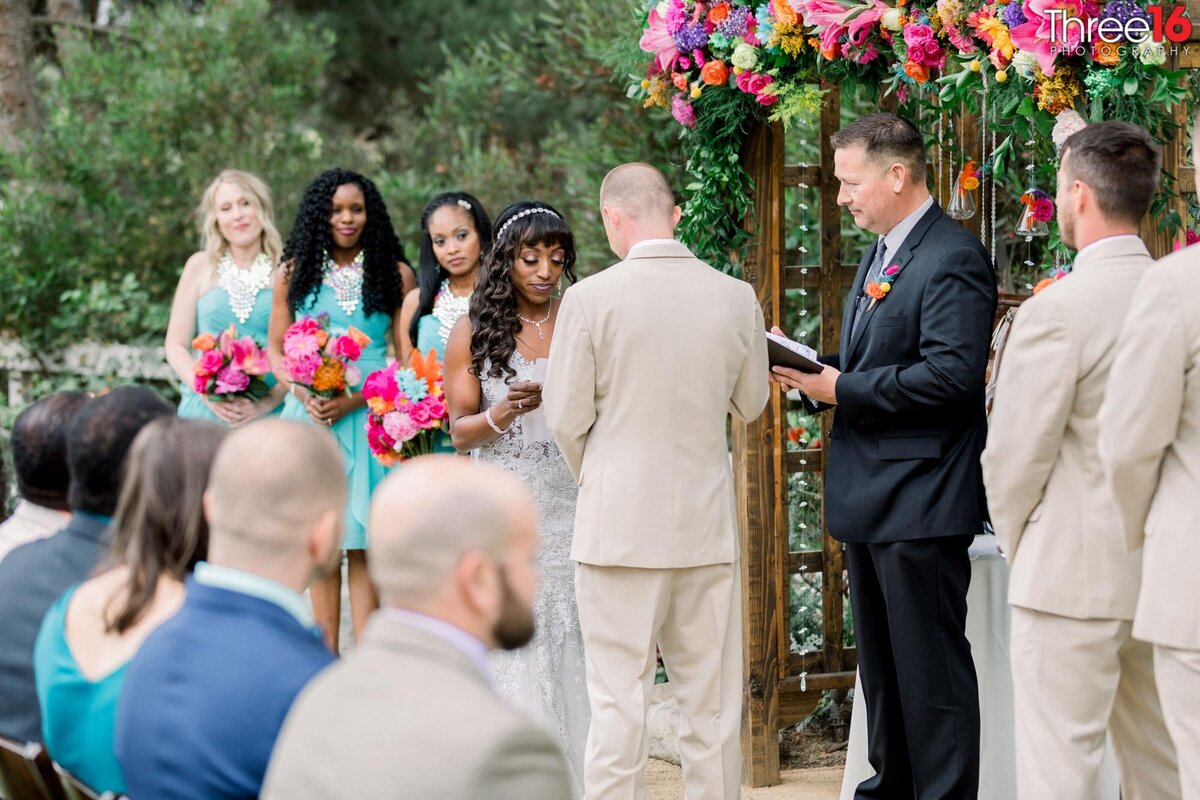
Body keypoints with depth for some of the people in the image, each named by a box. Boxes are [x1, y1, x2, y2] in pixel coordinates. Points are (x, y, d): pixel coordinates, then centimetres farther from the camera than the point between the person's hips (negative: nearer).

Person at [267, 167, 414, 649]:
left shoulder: (395, 275, 4)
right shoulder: (295, 273, 10)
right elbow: (275, 350, 11)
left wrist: (355, 399, -13)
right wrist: (304, 394, -8)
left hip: (370, 415, -2)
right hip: (309, 414, 2)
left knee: (362, 541, -4)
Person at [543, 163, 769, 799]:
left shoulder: (590, 299, -11)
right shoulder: (737, 298, -1)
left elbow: (566, 418, -5)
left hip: (618, 524, -3)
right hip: (708, 524, 3)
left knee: (617, 699, 1)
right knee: (712, 703, 10)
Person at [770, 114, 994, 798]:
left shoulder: (954, 258, -16)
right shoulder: (880, 253, 15)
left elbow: (952, 374, -24)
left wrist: (843, 389, -20)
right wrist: (815, 370, 3)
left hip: (920, 504, -10)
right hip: (869, 496, 10)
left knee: (931, 665, -4)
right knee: (881, 661, 18)